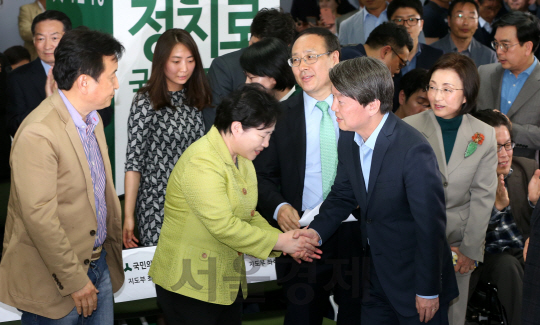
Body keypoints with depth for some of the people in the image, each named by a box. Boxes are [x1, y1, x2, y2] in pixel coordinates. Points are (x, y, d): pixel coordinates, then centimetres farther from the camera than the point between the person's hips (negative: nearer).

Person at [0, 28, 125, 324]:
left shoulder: (91, 118, 8)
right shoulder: (38, 133, -22)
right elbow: (40, 217, -23)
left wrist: (114, 242, 17)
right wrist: (74, 280, -18)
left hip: (98, 262, 8)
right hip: (55, 279, -8)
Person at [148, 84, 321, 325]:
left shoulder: (241, 159, 11)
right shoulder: (202, 163, -21)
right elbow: (223, 226, -26)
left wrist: (286, 242, -1)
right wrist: (278, 241, -19)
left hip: (228, 283, 9)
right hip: (189, 285, -9)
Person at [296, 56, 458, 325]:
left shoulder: (413, 151, -27)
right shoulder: (349, 140, -3)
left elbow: (431, 224, -22)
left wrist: (428, 291, -16)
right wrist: (317, 230, -6)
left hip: (414, 277, -7)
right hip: (377, 275, 7)